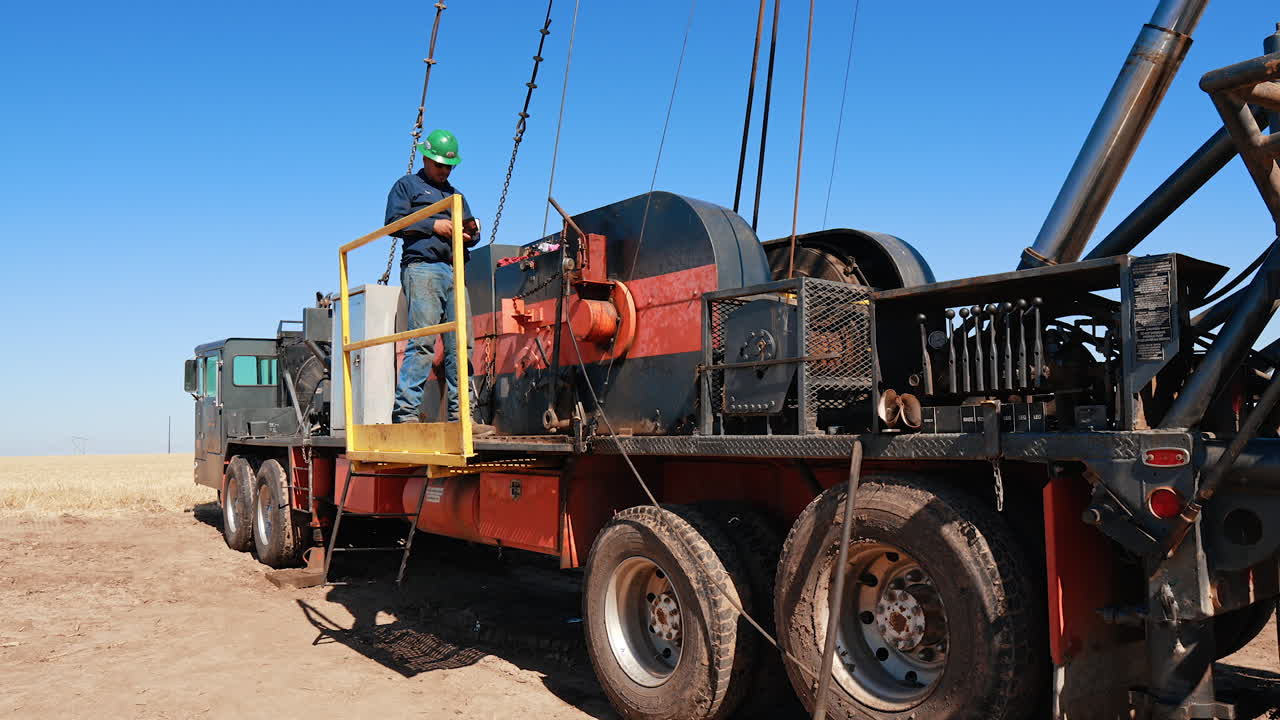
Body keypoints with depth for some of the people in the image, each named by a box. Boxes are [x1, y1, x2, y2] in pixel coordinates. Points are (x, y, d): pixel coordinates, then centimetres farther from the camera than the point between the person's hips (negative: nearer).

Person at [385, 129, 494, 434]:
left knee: (460, 344, -3)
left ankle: (459, 415, -2)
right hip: (422, 268, -6)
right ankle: (405, 412, -16)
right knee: (423, 340, -16)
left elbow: (471, 231, 30)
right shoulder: (407, 185, 15)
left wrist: (470, 233, 6)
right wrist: (433, 225, -6)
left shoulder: (455, 194, 33)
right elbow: (393, 222, 1)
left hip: (453, 270, 6)